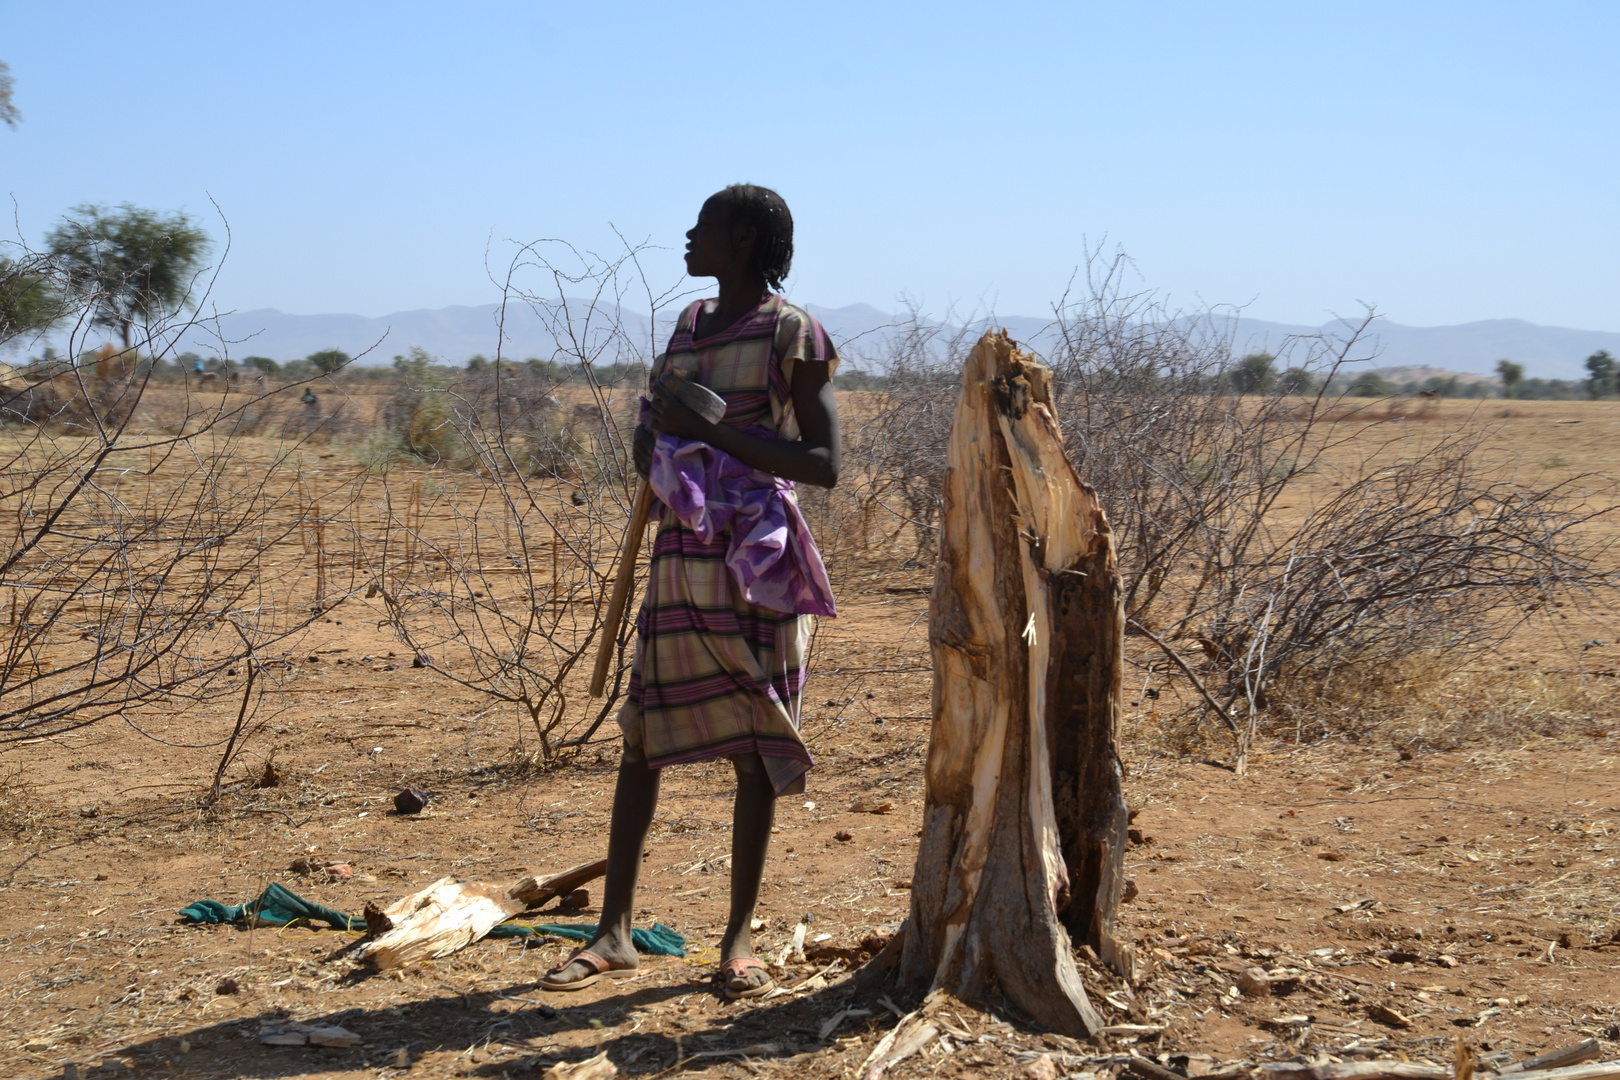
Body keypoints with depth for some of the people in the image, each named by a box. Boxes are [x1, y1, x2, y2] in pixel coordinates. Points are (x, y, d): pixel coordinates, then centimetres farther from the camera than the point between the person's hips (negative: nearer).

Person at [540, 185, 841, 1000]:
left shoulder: (793, 334, -6)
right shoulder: (690, 324, 14)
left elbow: (824, 464, -13)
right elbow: (651, 432, 27)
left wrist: (710, 430, -17)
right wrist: (654, 442, 3)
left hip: (755, 557, -6)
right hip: (680, 555, 6)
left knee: (755, 748, 1)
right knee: (642, 736, 3)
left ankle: (739, 940, 11)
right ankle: (613, 933, 9)